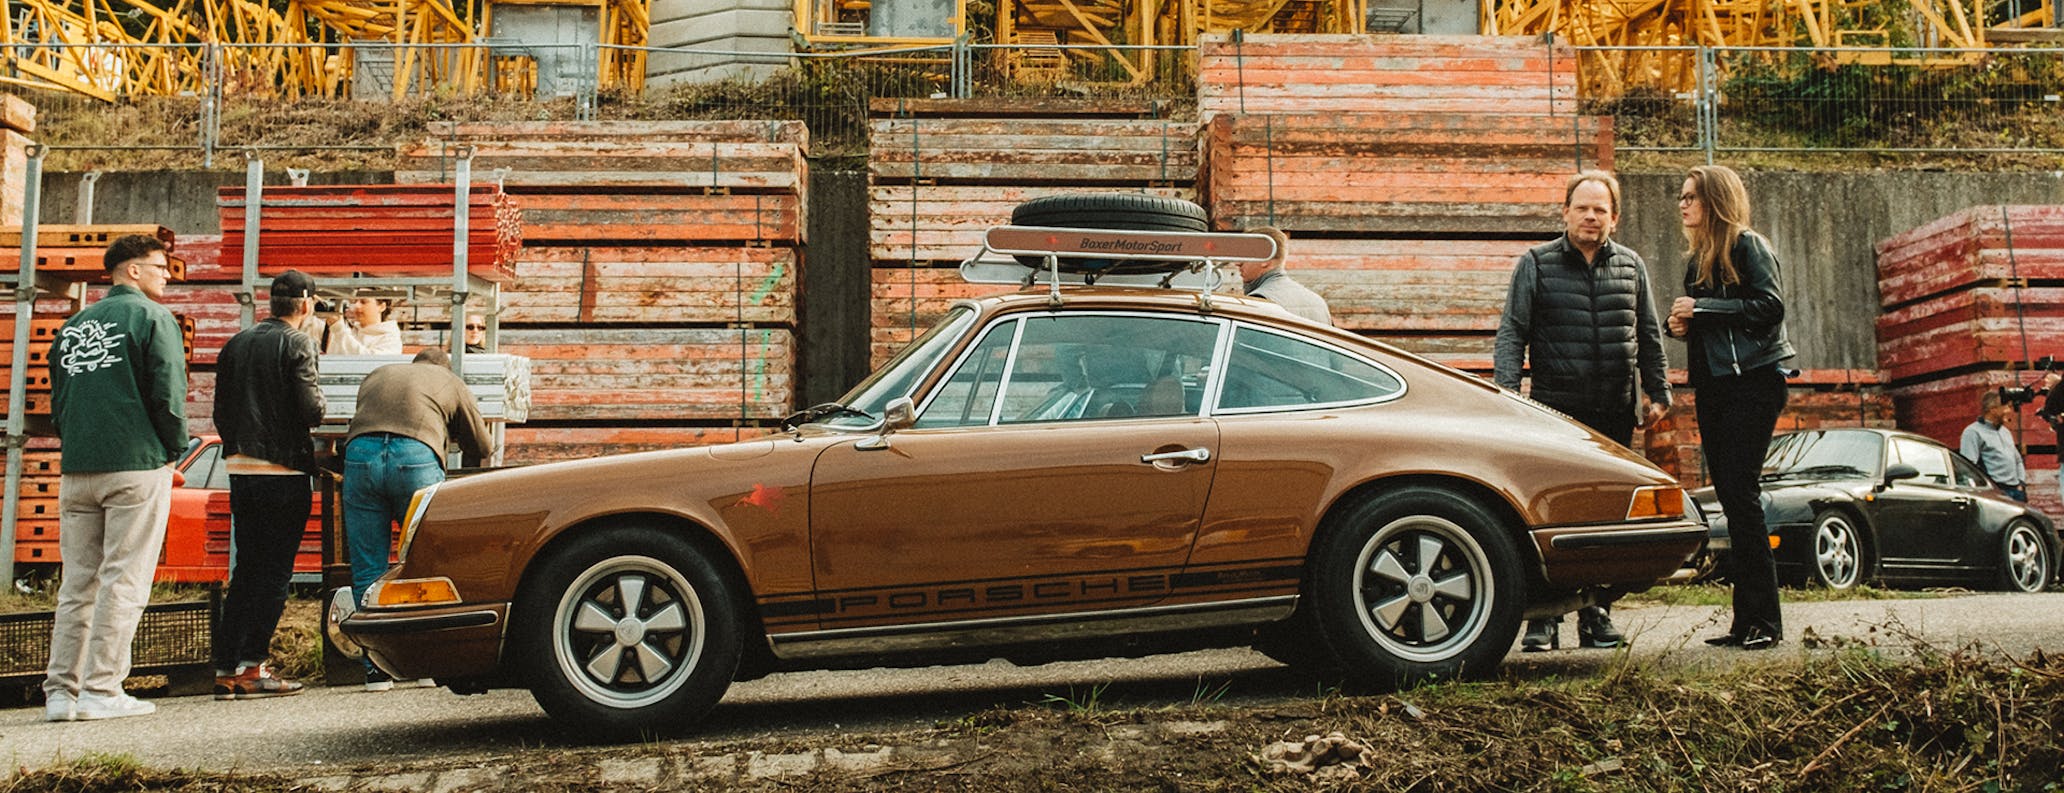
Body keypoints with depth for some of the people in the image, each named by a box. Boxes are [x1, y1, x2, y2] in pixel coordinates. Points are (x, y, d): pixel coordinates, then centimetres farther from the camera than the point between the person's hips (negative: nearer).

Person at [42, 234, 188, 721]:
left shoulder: (74, 325, 17)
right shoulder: (152, 317, -4)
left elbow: (57, 400, 18)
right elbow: (168, 394, -12)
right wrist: (175, 450, 0)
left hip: (76, 470, 6)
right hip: (137, 466, -6)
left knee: (77, 582, 10)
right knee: (123, 581, -3)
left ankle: (61, 691, 11)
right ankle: (101, 691, -4)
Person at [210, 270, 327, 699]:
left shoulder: (236, 344, 11)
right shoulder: (297, 344, -8)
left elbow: (220, 410, 13)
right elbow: (312, 410, -15)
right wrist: (319, 400, 6)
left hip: (240, 469, 6)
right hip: (283, 470, -6)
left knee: (244, 569, 13)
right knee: (274, 571, -1)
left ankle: (226, 668, 14)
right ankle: (252, 667, -2)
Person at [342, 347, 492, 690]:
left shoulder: (376, 375, 34)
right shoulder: (450, 382, 26)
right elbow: (481, 446, 30)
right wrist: (448, 431, 49)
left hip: (360, 452, 2)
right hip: (416, 454, -2)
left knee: (367, 570, 7)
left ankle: (376, 668, 8)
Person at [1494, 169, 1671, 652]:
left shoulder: (1631, 266, 12)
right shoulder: (1536, 264, 2)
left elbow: (1649, 336, 18)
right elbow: (1512, 332, -1)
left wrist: (1658, 393, 14)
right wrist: (1507, 393, -10)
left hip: (1615, 413, 3)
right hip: (1556, 411, -3)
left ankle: (1596, 615, 17)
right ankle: (1543, 618, 3)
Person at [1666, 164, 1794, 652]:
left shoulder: (1748, 246, -4)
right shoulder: (1697, 260, 19)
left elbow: (1770, 306, -16)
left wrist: (1701, 309, -16)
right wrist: (1681, 324, 4)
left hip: (1751, 379, -8)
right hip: (1712, 387, 8)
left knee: (1739, 491, -14)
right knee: (1729, 495, 5)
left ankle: (1764, 620, -9)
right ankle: (1746, 620, 9)